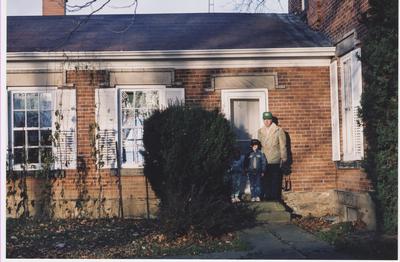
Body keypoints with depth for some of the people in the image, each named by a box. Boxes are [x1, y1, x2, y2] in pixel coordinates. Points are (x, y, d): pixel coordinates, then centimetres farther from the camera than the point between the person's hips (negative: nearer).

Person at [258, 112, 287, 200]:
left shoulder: (279, 130, 1)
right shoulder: (260, 131, 12)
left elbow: (282, 146, 1)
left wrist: (283, 158, -2)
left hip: (275, 161, -3)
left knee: (275, 180, -1)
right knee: (265, 180, 2)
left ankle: (275, 197, 8)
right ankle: (266, 196, 10)